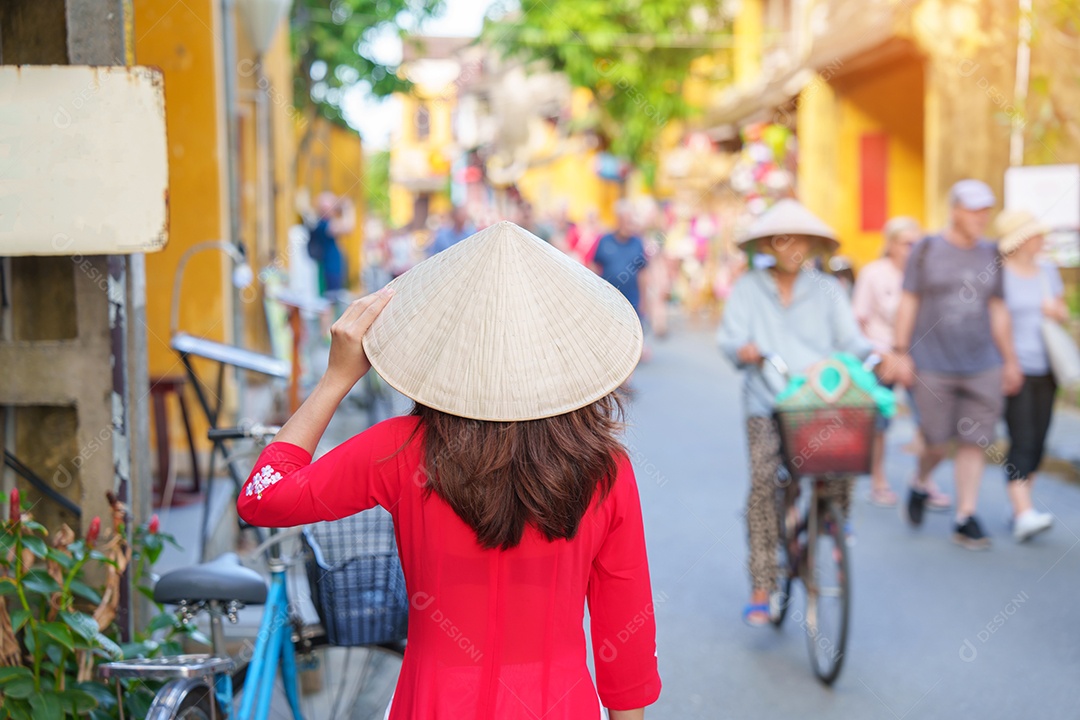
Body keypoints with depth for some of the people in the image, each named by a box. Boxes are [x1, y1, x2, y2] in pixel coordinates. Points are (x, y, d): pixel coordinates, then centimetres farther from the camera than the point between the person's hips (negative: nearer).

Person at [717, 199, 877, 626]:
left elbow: (850, 339, 6)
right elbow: (729, 337, 2)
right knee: (763, 481, -18)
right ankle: (762, 587, -11)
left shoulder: (827, 290, 13)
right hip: (767, 402, -1)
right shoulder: (748, 288, 11)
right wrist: (743, 349, -22)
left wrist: (875, 357, -16)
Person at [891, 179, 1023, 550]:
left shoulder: (990, 255, 9)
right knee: (937, 442, -1)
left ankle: (966, 519, 7)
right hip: (932, 366, -3)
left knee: (974, 442, 0)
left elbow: (998, 311, 13)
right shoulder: (926, 250, 0)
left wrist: (1010, 360, 10)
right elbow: (908, 303, 0)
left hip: (982, 366, 3)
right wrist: (902, 353, -5)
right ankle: (920, 485, 30)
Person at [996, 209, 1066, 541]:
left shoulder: (1047, 271, 12)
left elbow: (1063, 313, 22)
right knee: (1021, 441, -14)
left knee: (1038, 441, 6)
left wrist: (1055, 310, -1)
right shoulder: (999, 275, -8)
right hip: (1014, 368, -6)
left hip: (1045, 368, 6)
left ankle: (1020, 508, 17)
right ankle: (1023, 515, -20)